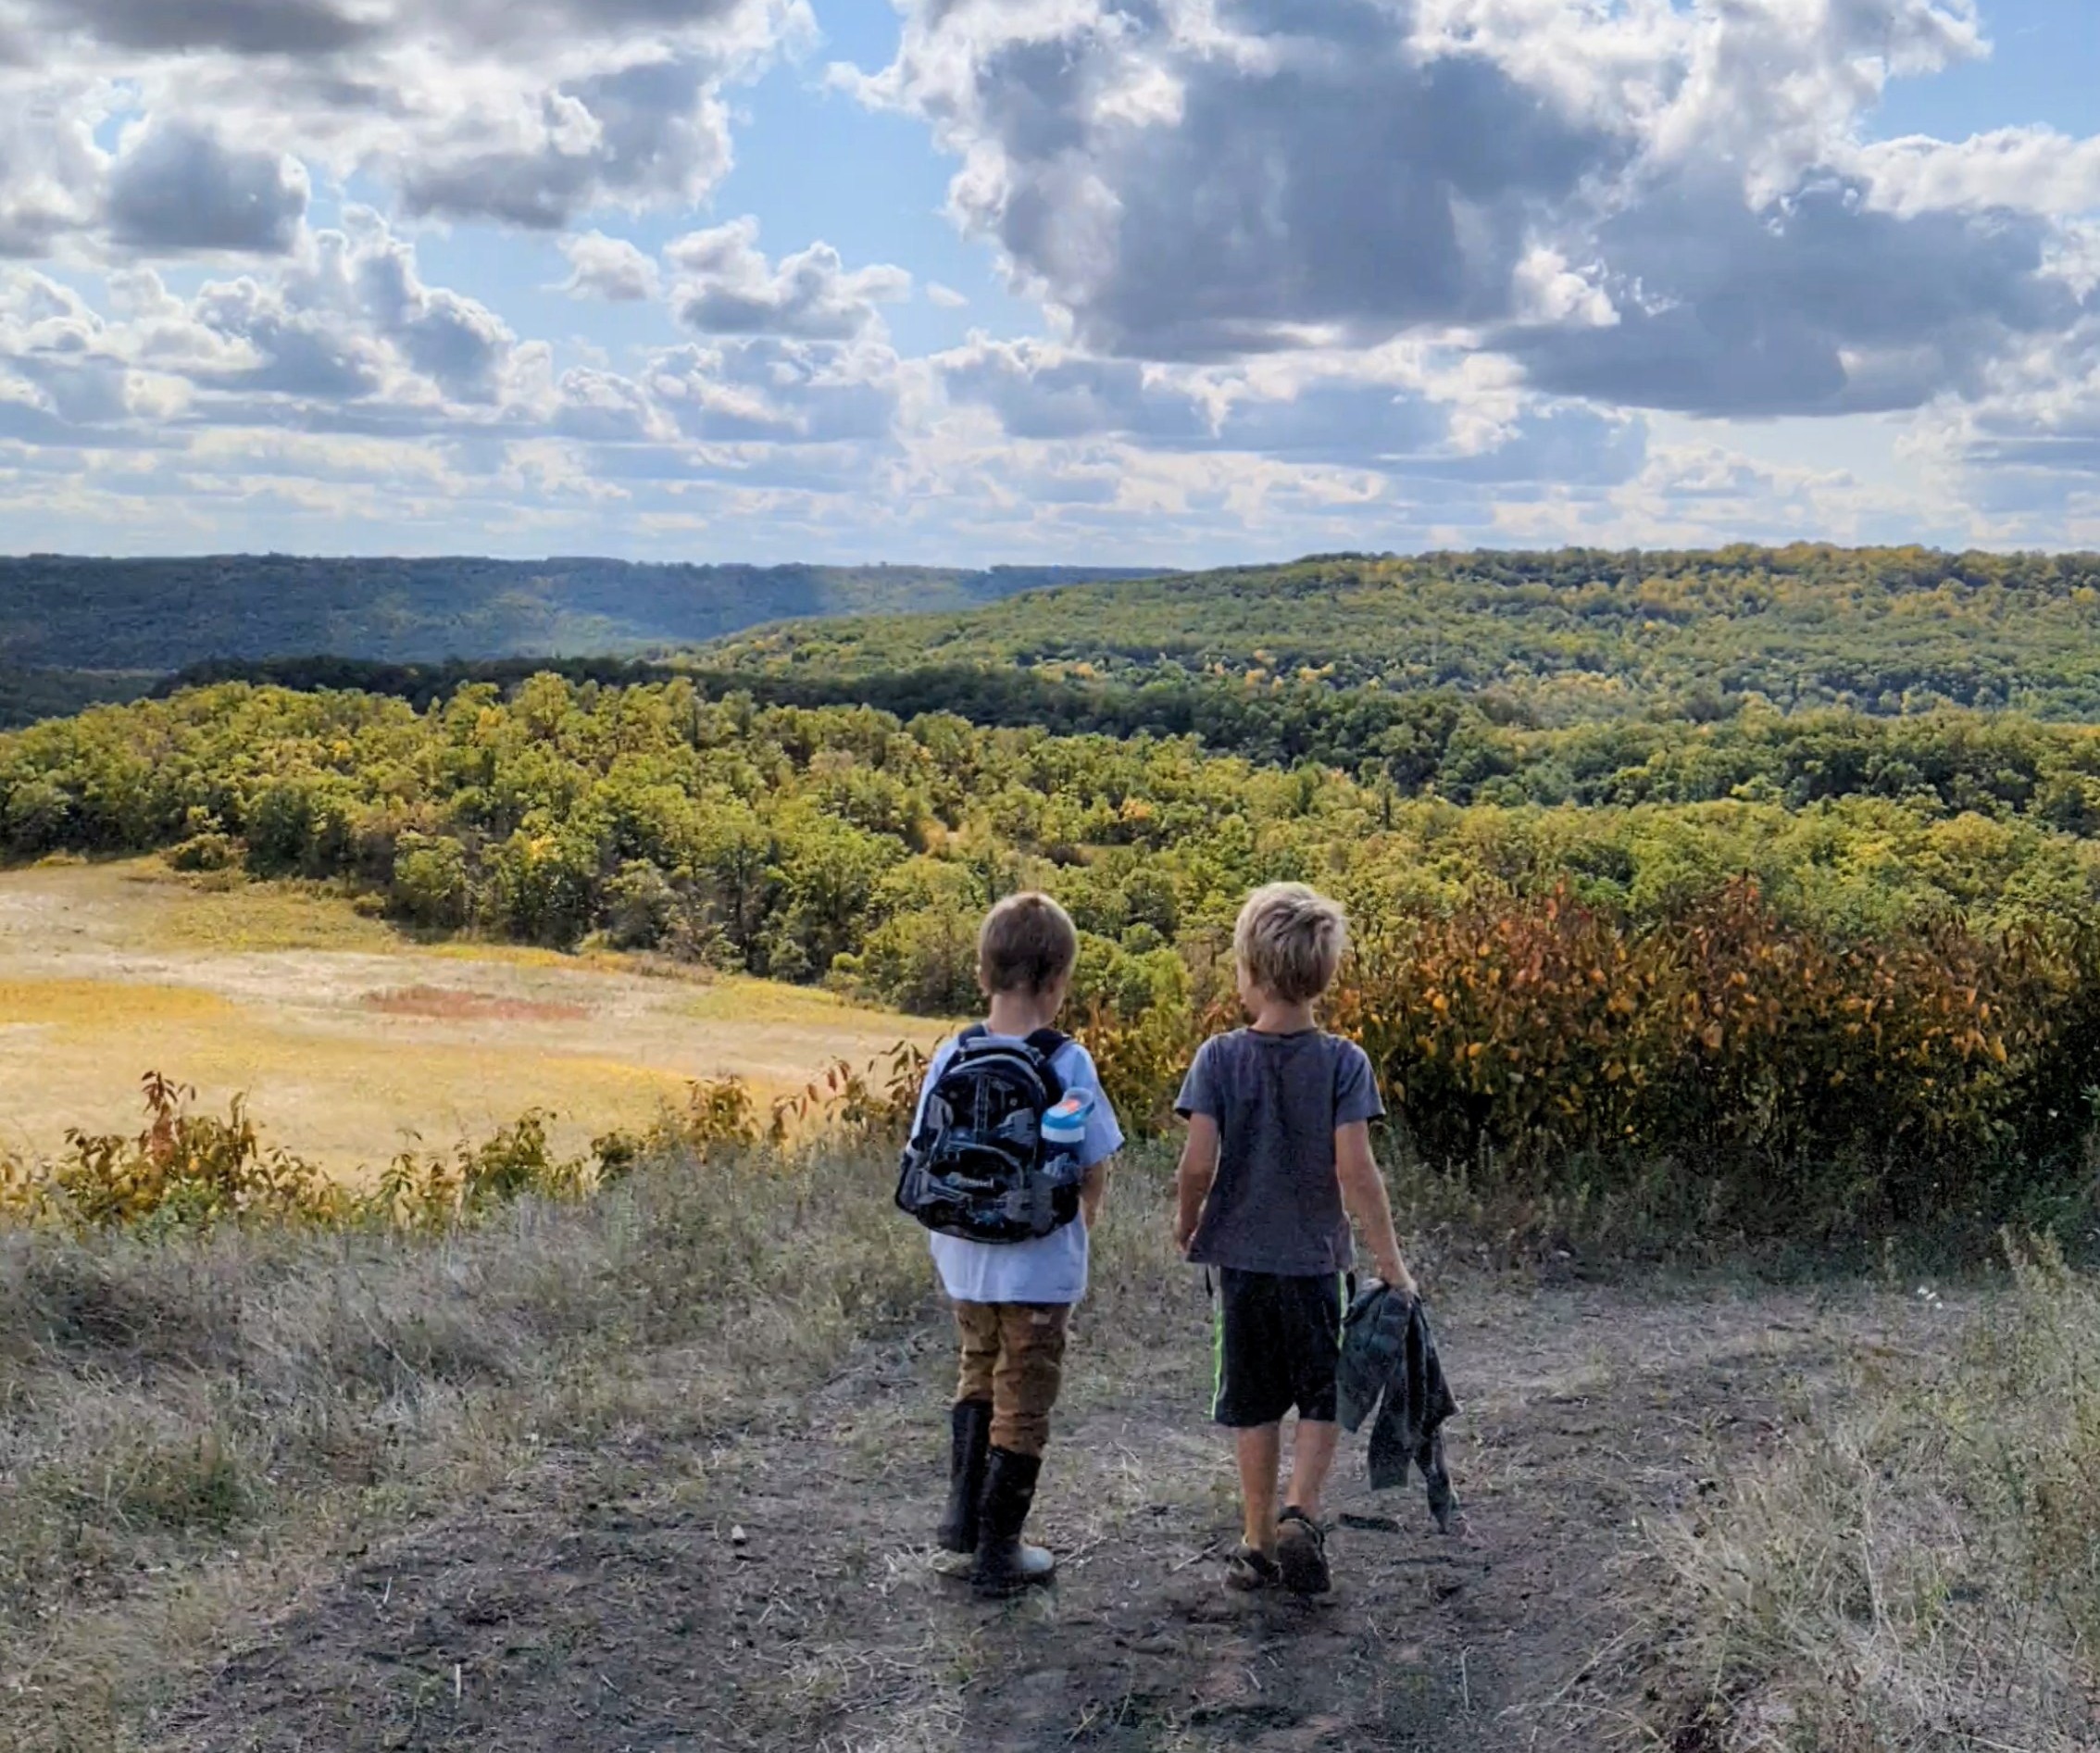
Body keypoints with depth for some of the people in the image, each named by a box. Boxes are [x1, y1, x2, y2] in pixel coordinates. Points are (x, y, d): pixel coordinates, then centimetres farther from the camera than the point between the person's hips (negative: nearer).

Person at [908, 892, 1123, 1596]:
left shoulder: (951, 1056, -5)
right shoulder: (1067, 1063, -16)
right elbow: (1095, 1169, -11)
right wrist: (1083, 1222, 10)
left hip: (964, 1261, 4)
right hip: (1039, 1266, -4)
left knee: (978, 1380, 26)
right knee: (1023, 1406, 10)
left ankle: (962, 1524, 29)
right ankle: (997, 1555, 19)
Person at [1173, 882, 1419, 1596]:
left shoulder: (1220, 1058, -7)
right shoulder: (1343, 1061, -8)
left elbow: (1199, 1162, -12)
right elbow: (1354, 1167, -15)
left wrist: (1186, 1224, 7)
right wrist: (1389, 1260, -10)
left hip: (1240, 1255, 1)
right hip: (1316, 1257, -1)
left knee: (1254, 1404, 12)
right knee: (1322, 1397, 13)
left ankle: (1259, 1544, 19)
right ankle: (1299, 1515, -6)